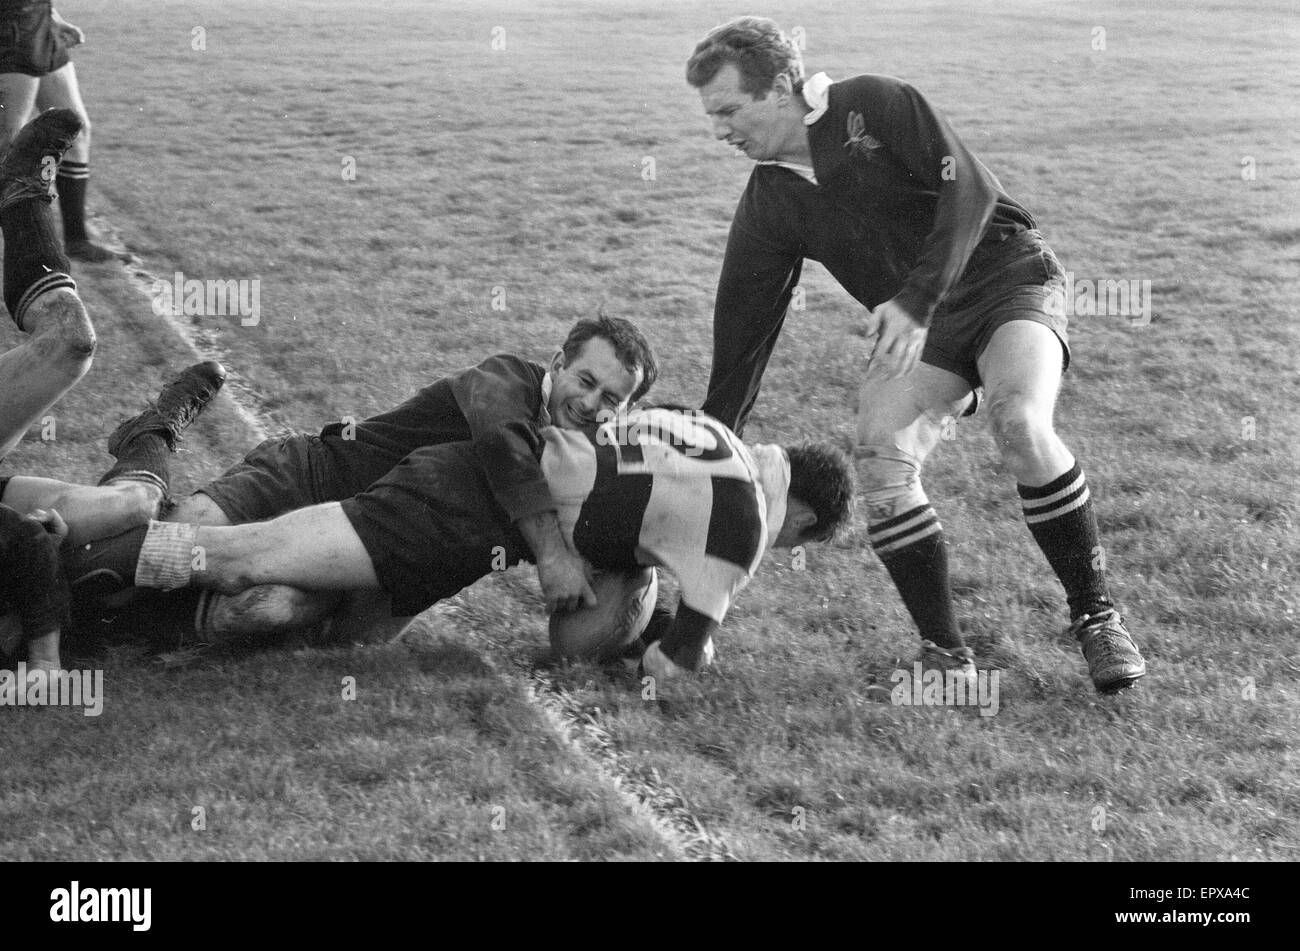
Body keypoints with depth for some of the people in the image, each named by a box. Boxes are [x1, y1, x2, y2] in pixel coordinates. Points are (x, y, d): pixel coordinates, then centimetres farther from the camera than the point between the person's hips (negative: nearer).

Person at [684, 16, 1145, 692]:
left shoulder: (873, 105, -10)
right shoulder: (766, 207, 4)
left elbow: (969, 188, -18)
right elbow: (740, 332, 8)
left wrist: (916, 299, -28)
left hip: (1006, 277, -5)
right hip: (914, 327, 5)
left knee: (1021, 427, -30)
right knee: (881, 460, -21)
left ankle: (1095, 616, -15)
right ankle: (944, 650, -11)